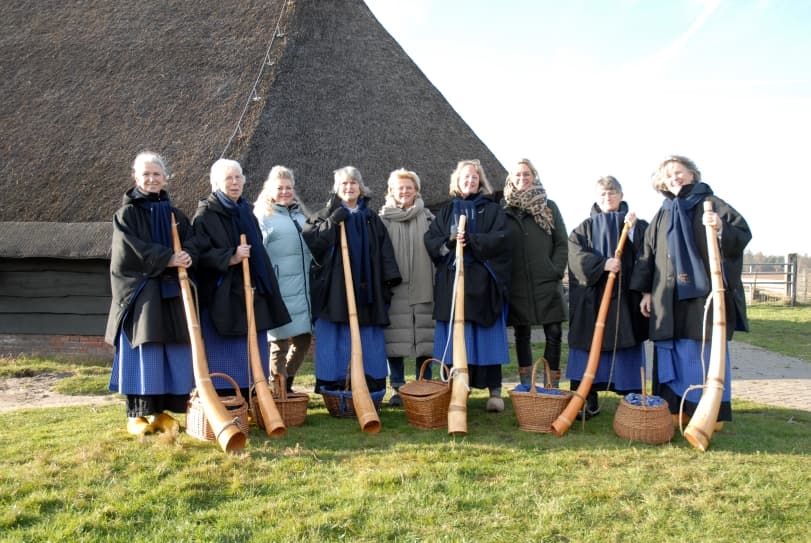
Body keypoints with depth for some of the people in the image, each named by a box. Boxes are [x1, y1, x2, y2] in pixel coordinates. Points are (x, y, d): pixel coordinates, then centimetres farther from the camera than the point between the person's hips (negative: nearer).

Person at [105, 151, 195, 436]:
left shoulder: (176, 215, 15)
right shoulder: (127, 214, 3)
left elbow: (190, 245, 7)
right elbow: (131, 249, -11)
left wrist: (185, 257, -16)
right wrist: (167, 259, -19)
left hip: (172, 293, 4)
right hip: (140, 291, -4)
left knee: (174, 352, 2)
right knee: (143, 351, -5)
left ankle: (161, 411, 11)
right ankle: (137, 413, 3)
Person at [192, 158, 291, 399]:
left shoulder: (246, 212, 16)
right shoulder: (205, 214, -4)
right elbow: (200, 254, -14)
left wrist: (264, 287, 17)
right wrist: (230, 258, -26)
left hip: (251, 294, 7)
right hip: (222, 296, -7)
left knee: (251, 351, 9)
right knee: (224, 353, -4)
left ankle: (249, 404, 17)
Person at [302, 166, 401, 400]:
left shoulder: (371, 219, 14)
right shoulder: (326, 215, 7)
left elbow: (385, 252, 9)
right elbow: (309, 239, -9)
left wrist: (390, 280, 0)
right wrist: (333, 221, -15)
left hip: (366, 290, 3)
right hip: (334, 289, -2)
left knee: (368, 338, 5)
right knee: (335, 338, -1)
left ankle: (370, 387, 13)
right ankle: (332, 386, 7)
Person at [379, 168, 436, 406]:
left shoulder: (427, 218, 9)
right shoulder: (383, 219, 5)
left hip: (422, 289, 1)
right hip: (393, 289, -1)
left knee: (424, 341, 3)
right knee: (394, 341, 2)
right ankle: (398, 389, 13)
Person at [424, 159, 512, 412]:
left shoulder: (492, 209, 10)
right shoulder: (446, 212, 18)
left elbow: (500, 239, -6)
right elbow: (430, 241, 6)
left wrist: (470, 239, -15)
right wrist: (449, 241, -13)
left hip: (483, 282, -2)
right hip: (452, 282, 2)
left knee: (486, 337, -2)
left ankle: (494, 390, 4)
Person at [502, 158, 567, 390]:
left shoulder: (549, 207, 8)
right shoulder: (505, 209, 8)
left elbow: (562, 243, 6)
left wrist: (556, 271, -5)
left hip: (547, 283, 0)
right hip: (517, 283, 1)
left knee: (553, 333, -2)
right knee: (522, 335, 8)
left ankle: (553, 386, 8)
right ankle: (526, 387, 18)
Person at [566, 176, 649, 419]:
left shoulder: (637, 224, 13)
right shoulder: (586, 227, 13)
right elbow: (576, 253, -4)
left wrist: (633, 228, -14)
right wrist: (602, 264, -17)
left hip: (625, 296, 0)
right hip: (592, 296, 1)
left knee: (625, 346, -1)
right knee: (590, 346, -2)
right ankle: (588, 401, 4)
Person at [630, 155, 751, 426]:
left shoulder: (711, 204, 3)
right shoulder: (662, 215, 16)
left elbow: (743, 234, -5)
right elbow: (648, 255, 16)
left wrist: (721, 228, -25)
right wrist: (646, 291, 11)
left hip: (705, 293, -4)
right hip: (669, 297, 4)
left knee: (707, 350, -2)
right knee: (671, 352, 5)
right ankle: (675, 410, 13)